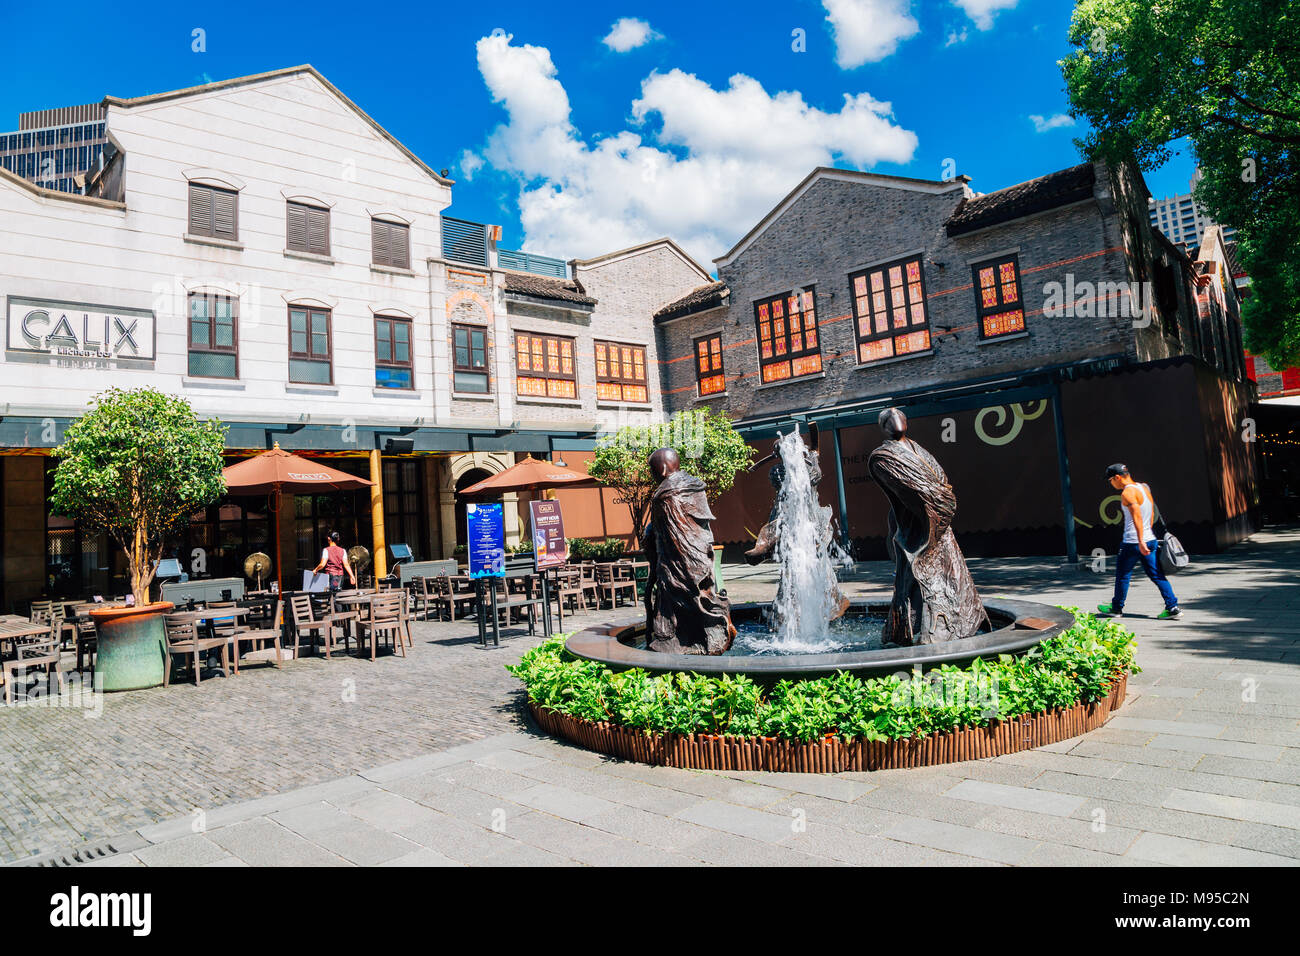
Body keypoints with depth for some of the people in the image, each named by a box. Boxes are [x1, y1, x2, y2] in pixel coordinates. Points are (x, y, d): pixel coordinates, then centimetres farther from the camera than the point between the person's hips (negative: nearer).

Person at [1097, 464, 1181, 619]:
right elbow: (1151, 512, 19)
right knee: (1156, 575, 9)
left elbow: (1137, 516, -25)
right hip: (1150, 539, 8)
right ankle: (1173, 607, 4)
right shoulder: (1144, 488, 12)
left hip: (1133, 543, -8)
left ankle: (1116, 608, 19)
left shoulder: (1128, 492, -16)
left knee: (1122, 575, 7)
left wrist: (1140, 542, -29)